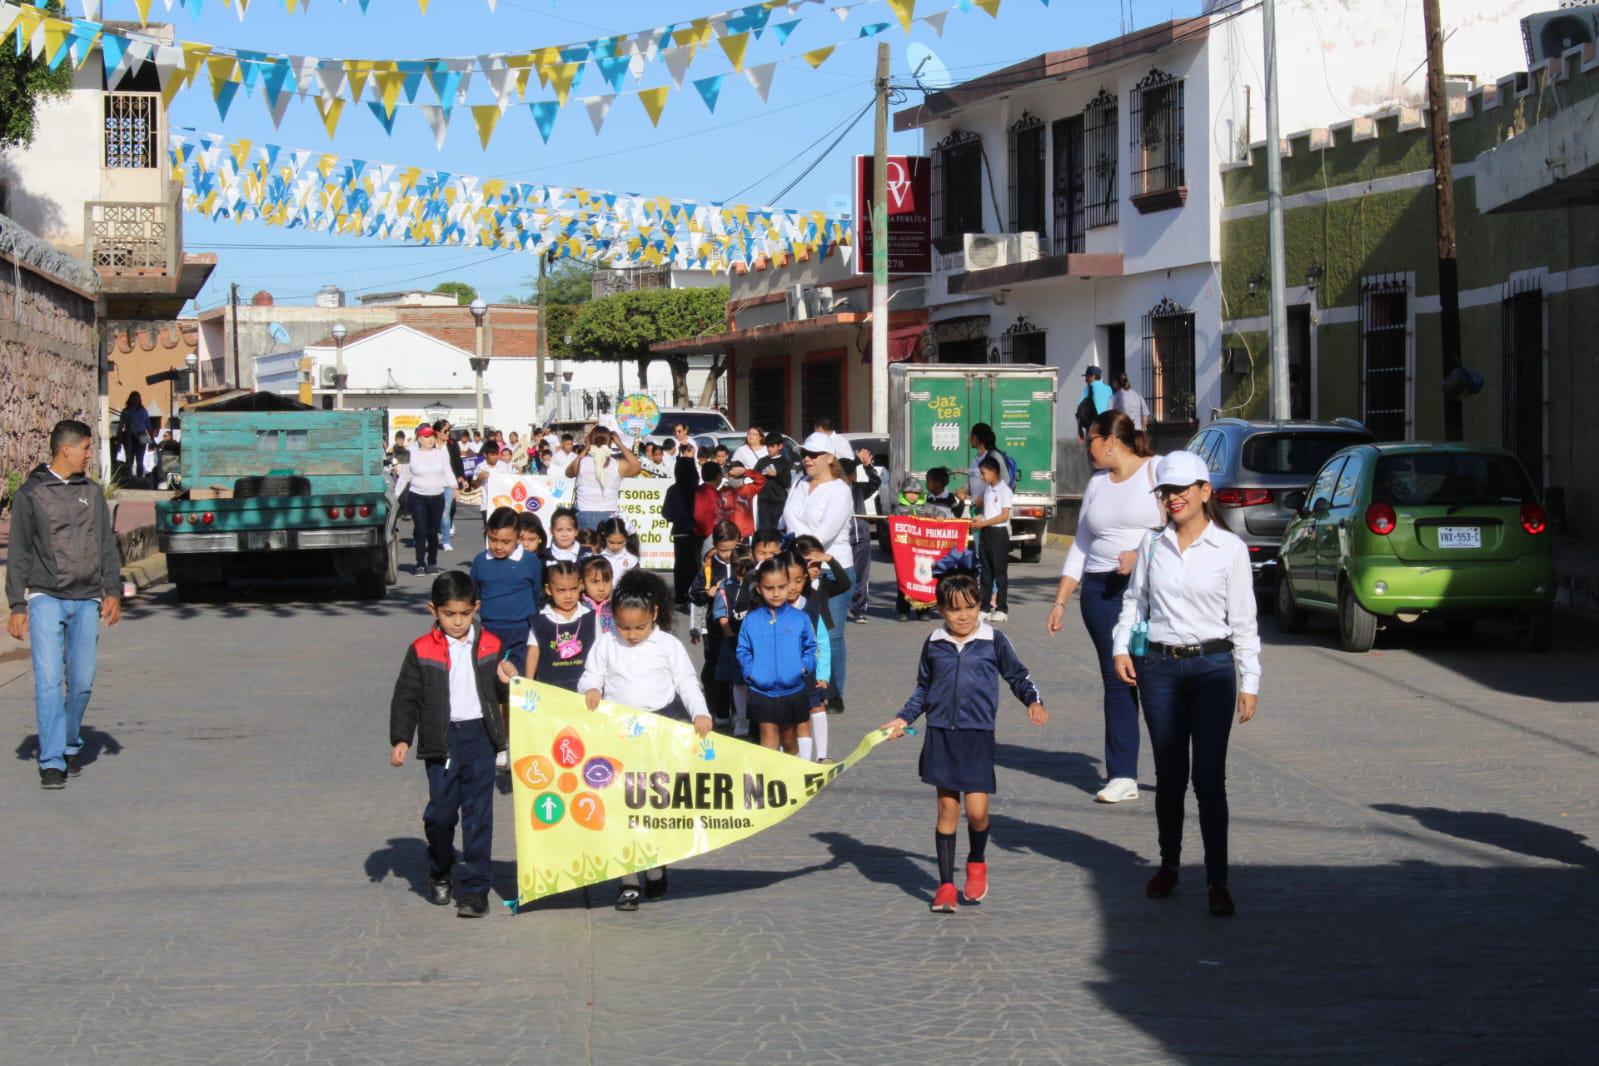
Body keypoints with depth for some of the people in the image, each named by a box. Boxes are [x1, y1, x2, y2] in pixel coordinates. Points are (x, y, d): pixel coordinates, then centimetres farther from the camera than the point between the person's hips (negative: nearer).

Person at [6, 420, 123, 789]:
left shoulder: (92, 493, 13)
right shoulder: (30, 494, 1)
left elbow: (107, 547, 14)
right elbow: (18, 555, 1)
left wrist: (113, 591, 2)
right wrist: (17, 607, -4)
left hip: (86, 601, 4)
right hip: (45, 598, -4)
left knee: (82, 681, 4)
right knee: (49, 680, -11)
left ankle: (71, 744, 25)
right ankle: (51, 762, -9)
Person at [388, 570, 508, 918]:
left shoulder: (489, 646, 5)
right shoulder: (422, 651, 0)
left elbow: (500, 692, 18)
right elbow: (406, 697, 3)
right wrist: (400, 739, -4)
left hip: (480, 735, 0)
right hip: (441, 740, 0)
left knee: (478, 814, -2)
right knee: (440, 811, 5)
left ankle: (475, 889, 2)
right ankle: (440, 873, 32)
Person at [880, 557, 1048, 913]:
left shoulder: (994, 641, 0)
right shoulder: (934, 643, 6)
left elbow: (1017, 676, 11)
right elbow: (923, 688, 19)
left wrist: (1033, 701, -6)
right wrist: (903, 719, 10)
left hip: (978, 736, -2)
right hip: (941, 734, 2)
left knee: (977, 810, -8)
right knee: (947, 809, 4)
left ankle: (977, 863, 23)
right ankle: (946, 885, 10)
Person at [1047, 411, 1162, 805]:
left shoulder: (1158, 471, 0)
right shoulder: (1097, 483, 19)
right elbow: (1081, 546, 21)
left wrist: (1143, 553, -19)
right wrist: (1060, 601, 17)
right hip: (1102, 592, 5)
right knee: (1116, 680, 1)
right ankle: (1122, 776, 2)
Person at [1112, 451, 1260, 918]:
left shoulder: (1229, 548, -1)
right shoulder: (1153, 545, 7)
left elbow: (1243, 620, 0)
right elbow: (1134, 599, 16)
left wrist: (1249, 683, -3)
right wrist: (1121, 647, -1)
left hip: (1212, 667, -3)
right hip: (1159, 667, 3)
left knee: (1209, 778, -6)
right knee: (1169, 775, 10)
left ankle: (1218, 880, -2)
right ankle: (1168, 866, 24)